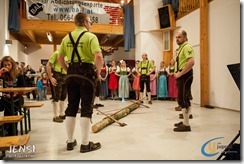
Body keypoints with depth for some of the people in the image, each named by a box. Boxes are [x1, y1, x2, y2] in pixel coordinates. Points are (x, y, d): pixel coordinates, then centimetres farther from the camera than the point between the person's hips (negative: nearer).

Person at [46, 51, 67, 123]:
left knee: (63, 96, 12)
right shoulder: (57, 53, -7)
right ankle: (55, 116, 4)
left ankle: (62, 114, 24)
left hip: (66, 76, 7)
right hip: (58, 76, -6)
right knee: (56, 96, -4)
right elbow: (48, 65, -10)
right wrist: (51, 78, -16)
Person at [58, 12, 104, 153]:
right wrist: (98, 72, -7)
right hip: (86, 73, -5)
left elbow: (60, 58, 13)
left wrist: (68, 71, 17)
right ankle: (85, 143, 8)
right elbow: (98, 57, -20)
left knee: (71, 107, 12)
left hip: (72, 74, 6)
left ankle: (70, 141, 22)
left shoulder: (67, 37, 11)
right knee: (86, 108, 1)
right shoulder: (90, 36, -6)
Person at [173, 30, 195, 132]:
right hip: (182, 75, 10)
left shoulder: (187, 47, -12)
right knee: (183, 99, 16)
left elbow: (191, 62, -27)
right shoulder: (181, 48, 19)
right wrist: (178, 73, 10)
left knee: (183, 99, -8)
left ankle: (186, 125, 0)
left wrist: (180, 74, -22)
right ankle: (185, 121, 28)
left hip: (185, 75, -10)